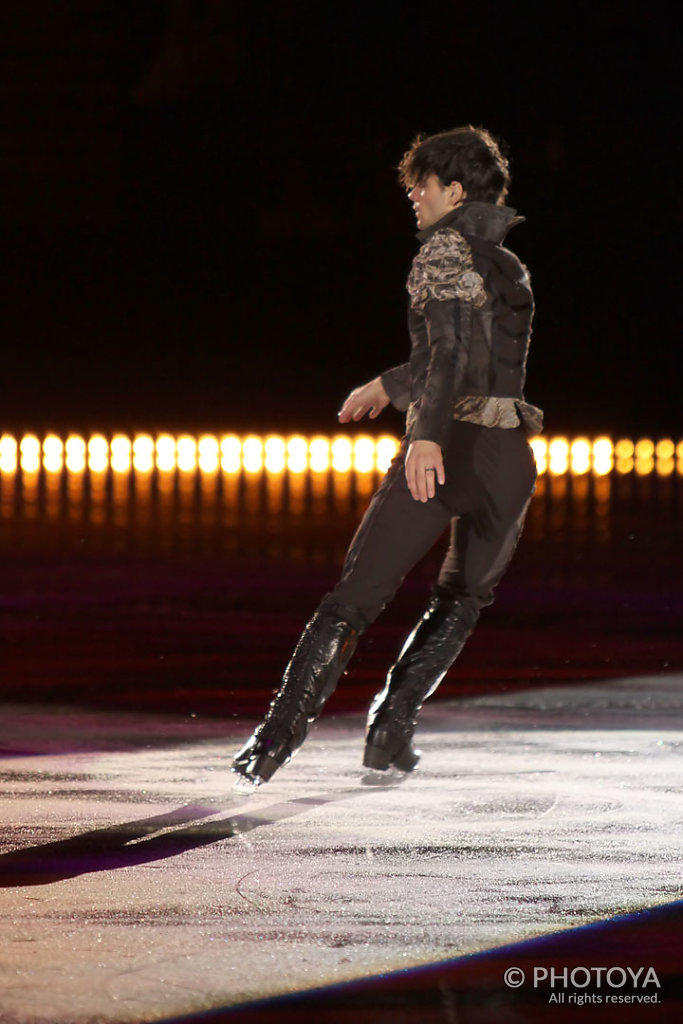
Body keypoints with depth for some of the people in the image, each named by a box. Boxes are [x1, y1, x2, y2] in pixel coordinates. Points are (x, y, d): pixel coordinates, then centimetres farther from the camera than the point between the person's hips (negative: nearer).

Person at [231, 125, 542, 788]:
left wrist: (427, 435, -35)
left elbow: (452, 347, -20)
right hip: (509, 459, 6)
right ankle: (390, 731, 14)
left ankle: (278, 737, -6)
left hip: (449, 445, -6)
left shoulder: (445, 249, -3)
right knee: (461, 602, 23)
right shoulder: (509, 268, 22)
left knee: (355, 599, -2)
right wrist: (390, 385, 52)